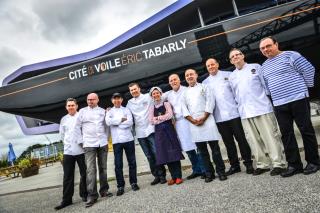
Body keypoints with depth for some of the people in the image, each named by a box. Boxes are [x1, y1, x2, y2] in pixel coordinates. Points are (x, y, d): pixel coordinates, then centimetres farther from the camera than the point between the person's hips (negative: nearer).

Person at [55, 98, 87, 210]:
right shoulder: (64, 119, 13)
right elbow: (61, 134, 17)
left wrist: (82, 141, -6)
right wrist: (67, 143, 8)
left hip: (81, 149, -3)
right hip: (68, 151, 3)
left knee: (84, 174, 6)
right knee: (67, 176, 6)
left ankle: (84, 195, 21)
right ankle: (66, 199, 15)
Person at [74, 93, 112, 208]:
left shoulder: (103, 111, 10)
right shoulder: (82, 111, 4)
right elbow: (77, 126, 5)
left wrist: (107, 138, 6)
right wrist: (81, 140, 1)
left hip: (103, 143, 2)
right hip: (89, 144, -2)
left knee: (103, 167, 10)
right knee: (91, 169, -7)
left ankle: (104, 190, 21)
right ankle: (92, 195, -1)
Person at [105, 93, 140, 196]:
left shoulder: (126, 110, 9)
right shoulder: (109, 112, 11)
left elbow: (130, 122, -7)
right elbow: (108, 122, -10)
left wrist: (116, 122, -7)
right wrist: (122, 119, -9)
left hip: (128, 139, 0)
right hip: (116, 141, 0)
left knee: (132, 162, 6)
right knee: (118, 164, 0)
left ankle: (133, 182, 19)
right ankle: (120, 186, 10)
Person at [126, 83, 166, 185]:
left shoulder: (148, 97, 5)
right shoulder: (130, 103, 14)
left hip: (151, 129, -3)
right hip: (140, 133, 3)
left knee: (156, 153, -3)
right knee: (149, 156, 8)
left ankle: (162, 175, 8)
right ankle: (156, 176, 18)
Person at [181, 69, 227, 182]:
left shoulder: (204, 87, 12)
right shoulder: (185, 92, 17)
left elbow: (210, 102, 0)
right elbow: (184, 108, 8)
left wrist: (203, 118, -10)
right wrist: (192, 120, -7)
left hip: (207, 120, -2)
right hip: (193, 123, 2)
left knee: (215, 147, -2)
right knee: (202, 150, 5)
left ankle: (221, 171, 10)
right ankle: (209, 173, 14)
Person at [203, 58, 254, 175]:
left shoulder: (229, 75, 7)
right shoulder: (205, 83, 12)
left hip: (234, 113, -2)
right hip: (219, 117, 2)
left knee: (241, 139, 3)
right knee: (228, 142, 9)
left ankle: (248, 163, 16)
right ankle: (234, 165, 20)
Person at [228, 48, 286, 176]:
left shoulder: (256, 67, 8)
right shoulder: (231, 76, 16)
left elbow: (266, 85, 5)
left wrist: (268, 100, 0)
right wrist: (241, 106, 10)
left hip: (262, 108, -3)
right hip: (245, 113, 4)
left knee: (270, 137, -2)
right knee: (254, 140, 6)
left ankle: (278, 164, 8)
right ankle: (262, 164, 16)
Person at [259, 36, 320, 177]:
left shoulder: (290, 55, -2)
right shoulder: (264, 67, 16)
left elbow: (309, 69, -4)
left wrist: (305, 87, 0)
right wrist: (275, 96, 13)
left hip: (298, 100, -5)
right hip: (279, 105, 6)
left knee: (306, 130, 2)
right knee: (286, 134, 5)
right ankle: (294, 164, 13)